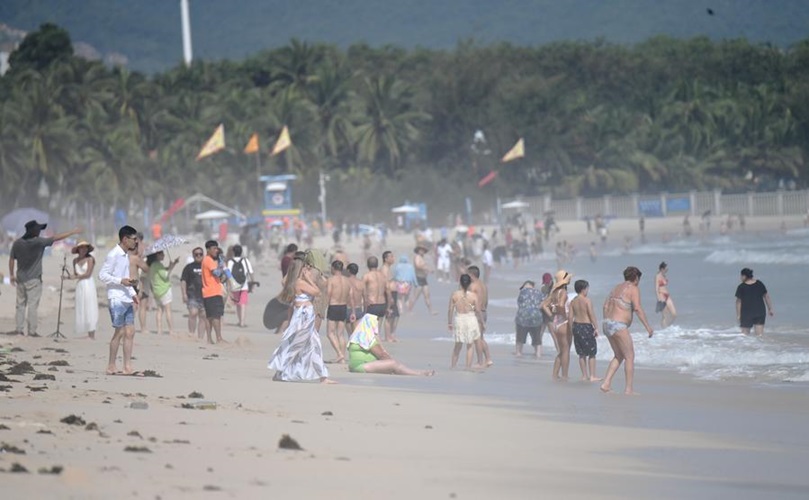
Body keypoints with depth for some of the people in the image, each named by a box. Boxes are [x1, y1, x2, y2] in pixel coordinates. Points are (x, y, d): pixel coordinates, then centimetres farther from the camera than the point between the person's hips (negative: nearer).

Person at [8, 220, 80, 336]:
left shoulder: (17, 244, 1)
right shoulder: (38, 242, -13)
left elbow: (11, 260, 7)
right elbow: (57, 238, -7)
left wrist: (11, 275, 18)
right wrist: (72, 232, 1)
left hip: (20, 279, 5)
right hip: (34, 279, -5)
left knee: (20, 305, 11)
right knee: (32, 305, -2)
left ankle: (19, 329, 8)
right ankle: (32, 331, -2)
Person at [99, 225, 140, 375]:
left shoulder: (126, 255, 16)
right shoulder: (113, 255, -11)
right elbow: (102, 275, -14)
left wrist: (133, 292, 16)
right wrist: (121, 281, -21)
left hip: (127, 299, 9)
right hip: (117, 299, -9)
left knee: (130, 332, 4)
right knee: (120, 332, -7)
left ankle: (127, 367, 5)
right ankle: (111, 367, 1)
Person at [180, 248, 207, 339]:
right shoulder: (189, 267, 7)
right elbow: (183, 281, 3)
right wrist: (184, 294, -8)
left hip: (204, 296, 3)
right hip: (192, 295, -3)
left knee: (203, 316, 1)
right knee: (193, 313, -21)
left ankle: (200, 337, 6)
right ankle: (191, 334, -14)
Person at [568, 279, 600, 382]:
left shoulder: (573, 301, 4)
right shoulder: (587, 300, -13)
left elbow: (570, 317, 4)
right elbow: (592, 315, -16)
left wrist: (572, 329, 12)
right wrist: (596, 328, -11)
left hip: (576, 326, 6)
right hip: (586, 326, -6)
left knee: (582, 354, 14)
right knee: (592, 353, 3)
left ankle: (584, 375, 17)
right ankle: (592, 376, 1)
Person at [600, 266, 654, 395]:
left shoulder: (617, 288, 19)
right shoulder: (633, 289, -6)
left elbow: (606, 306, 20)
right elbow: (638, 309, -17)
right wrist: (648, 327, -16)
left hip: (607, 325, 8)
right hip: (619, 326, -8)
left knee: (619, 356, 19)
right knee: (629, 356, 0)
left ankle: (606, 383, 9)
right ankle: (629, 389, -1)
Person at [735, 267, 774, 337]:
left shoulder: (741, 287, -9)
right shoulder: (759, 284, 3)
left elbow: (738, 301, -9)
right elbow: (766, 296, 8)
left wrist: (738, 315, -4)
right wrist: (770, 309, 15)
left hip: (746, 313, -3)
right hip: (760, 312, 3)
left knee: (745, 333, 6)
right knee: (760, 334, 2)